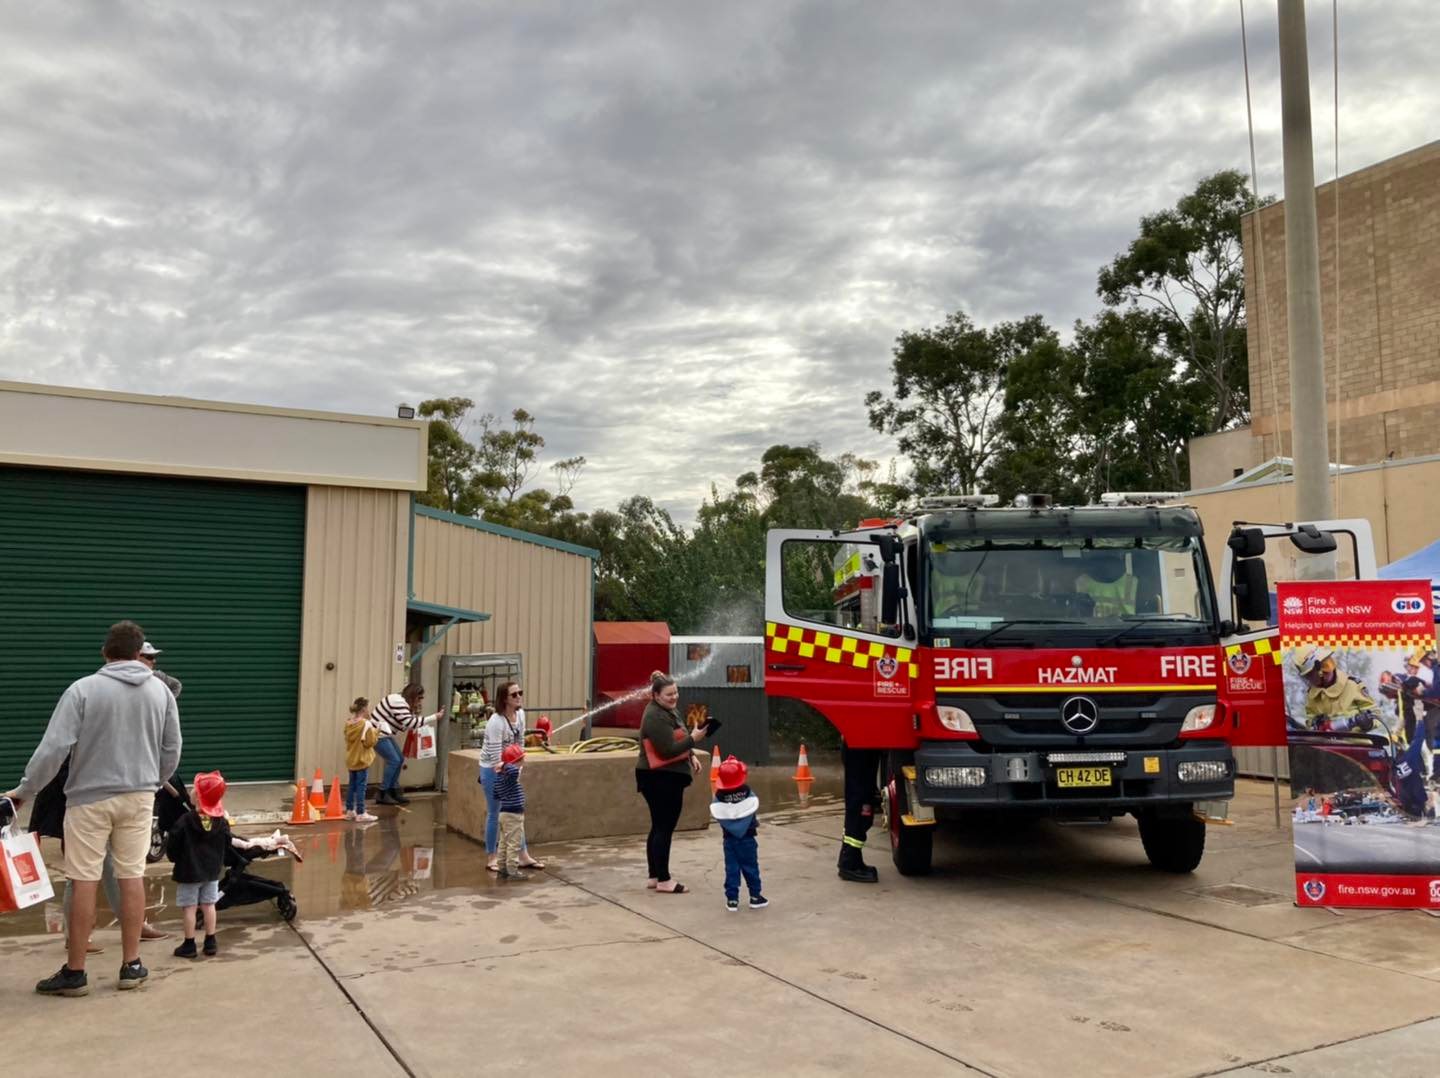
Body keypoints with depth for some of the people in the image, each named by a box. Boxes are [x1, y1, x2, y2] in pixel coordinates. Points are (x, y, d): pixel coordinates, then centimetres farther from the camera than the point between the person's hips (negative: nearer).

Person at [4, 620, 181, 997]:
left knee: (85, 881, 3)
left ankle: (74, 972, 12)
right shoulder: (160, 690, 2)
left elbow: (54, 747, -14)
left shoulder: (83, 689, -9)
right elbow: (172, 751, 7)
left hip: (90, 797, -3)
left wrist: (23, 791, -2)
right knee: (132, 876, 9)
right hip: (139, 796, 3)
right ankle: (131, 966, 16)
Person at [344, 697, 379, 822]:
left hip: (351, 759, 8)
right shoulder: (366, 724, -18)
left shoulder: (348, 723, 5)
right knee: (361, 786, -4)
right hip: (362, 760, -8)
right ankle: (360, 813, -3)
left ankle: (350, 811, 22)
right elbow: (369, 742, -21)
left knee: (352, 785, 16)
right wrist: (376, 732, -6)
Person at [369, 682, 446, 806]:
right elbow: (410, 723, -28)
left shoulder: (405, 703, 12)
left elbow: (409, 723, 7)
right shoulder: (398, 702, -21)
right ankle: (382, 795, -6)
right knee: (394, 760, -12)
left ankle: (393, 792, 14)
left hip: (384, 734, 11)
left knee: (400, 759, 9)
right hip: (377, 734, -11)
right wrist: (434, 717, -29)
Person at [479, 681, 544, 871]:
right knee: (494, 814, 3)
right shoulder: (496, 722, -26)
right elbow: (495, 754, -25)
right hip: (492, 769, -7)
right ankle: (491, 858, 17)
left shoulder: (520, 714, -4)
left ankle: (524, 856, 19)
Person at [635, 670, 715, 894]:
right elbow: (668, 750, -24)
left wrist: (691, 756, 9)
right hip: (659, 780, -10)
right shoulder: (655, 717, -19)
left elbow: (677, 741, 24)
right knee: (664, 828, -4)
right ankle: (663, 880, 2)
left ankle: (654, 876, 22)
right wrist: (693, 738, -21)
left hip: (668, 778, 10)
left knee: (659, 827, 14)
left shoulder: (669, 710, 13)